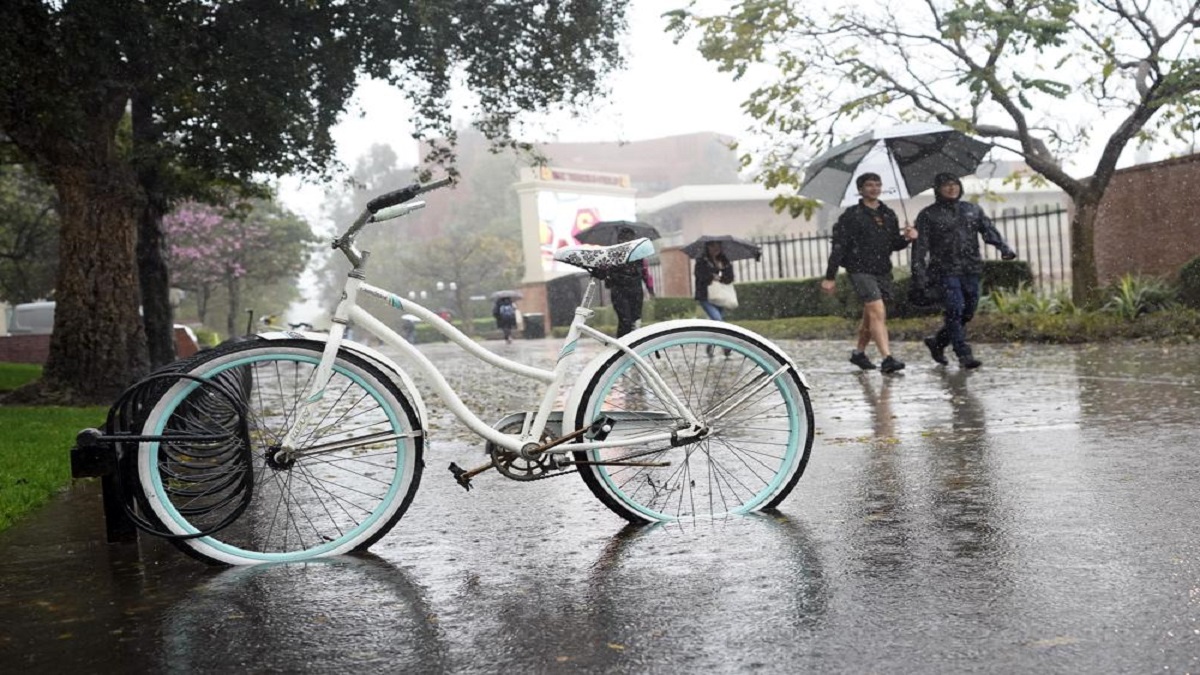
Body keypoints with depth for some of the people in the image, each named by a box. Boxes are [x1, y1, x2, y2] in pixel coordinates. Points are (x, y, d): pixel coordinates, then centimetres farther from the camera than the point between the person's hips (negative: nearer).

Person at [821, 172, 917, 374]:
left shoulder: (889, 215, 12)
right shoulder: (851, 215, -5)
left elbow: (894, 245, 18)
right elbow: (838, 246, -7)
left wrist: (906, 238, -6)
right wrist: (829, 277, -10)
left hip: (883, 271, 6)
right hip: (860, 270, -6)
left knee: (870, 315, 14)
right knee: (878, 312, -17)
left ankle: (859, 352, 32)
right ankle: (887, 359, -21)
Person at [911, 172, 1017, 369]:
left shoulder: (972, 210, 16)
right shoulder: (928, 215, 2)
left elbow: (989, 230, 5)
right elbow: (920, 248, -1)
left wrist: (1004, 247, -15)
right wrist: (919, 279, -8)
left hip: (971, 271, 5)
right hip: (945, 271, -5)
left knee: (967, 313, 8)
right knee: (955, 311, -14)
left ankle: (937, 343, 26)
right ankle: (964, 355, -10)